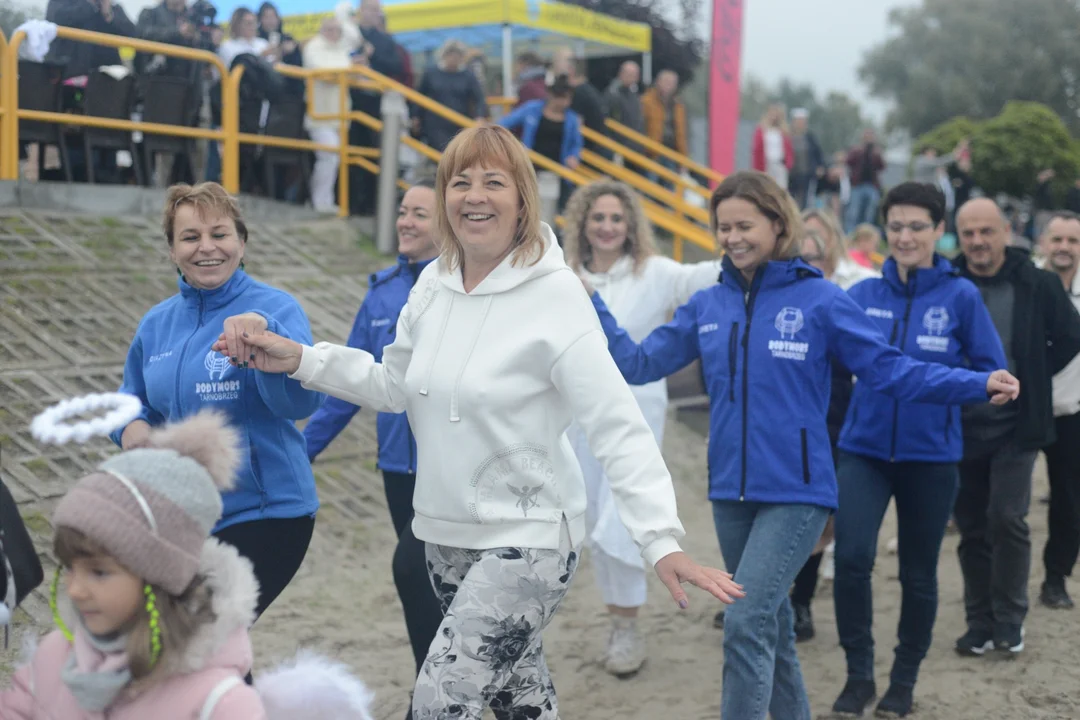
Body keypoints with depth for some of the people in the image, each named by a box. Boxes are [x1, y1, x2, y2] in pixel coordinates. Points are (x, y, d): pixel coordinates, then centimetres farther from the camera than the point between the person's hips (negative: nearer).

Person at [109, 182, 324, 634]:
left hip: (264, 515, -6)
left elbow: (300, 402, -29)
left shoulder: (274, 308, -12)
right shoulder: (156, 324, 6)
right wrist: (130, 426, -4)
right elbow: (134, 400, 20)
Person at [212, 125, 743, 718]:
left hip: (527, 539, -6)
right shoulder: (432, 284, 1)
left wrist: (660, 539, -32)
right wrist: (299, 359, 2)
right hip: (446, 534, 7)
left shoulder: (555, 296, -17)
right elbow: (395, 385, 13)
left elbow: (618, 428, -22)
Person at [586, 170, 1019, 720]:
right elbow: (638, 363, 6)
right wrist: (588, 302, 0)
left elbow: (892, 370, -6)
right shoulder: (706, 306, 6)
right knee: (771, 625, 17)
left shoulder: (820, 299, -6)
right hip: (731, 492, 5)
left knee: (747, 624, -15)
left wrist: (980, 385, -17)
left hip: (796, 494, -5)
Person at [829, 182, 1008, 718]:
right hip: (864, 448, 1)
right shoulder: (864, 294, 2)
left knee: (918, 574, 11)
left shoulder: (960, 295, -4)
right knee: (851, 557, -16)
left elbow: (991, 371, -1)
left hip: (930, 453, -1)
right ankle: (858, 674, 4)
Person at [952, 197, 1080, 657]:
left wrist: (1029, 379, 5)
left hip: (1016, 426, -2)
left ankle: (1009, 621, 7)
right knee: (972, 527, 9)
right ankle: (979, 622, 19)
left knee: (1007, 519, -9)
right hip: (961, 426, 2)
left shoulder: (1037, 285, -5)